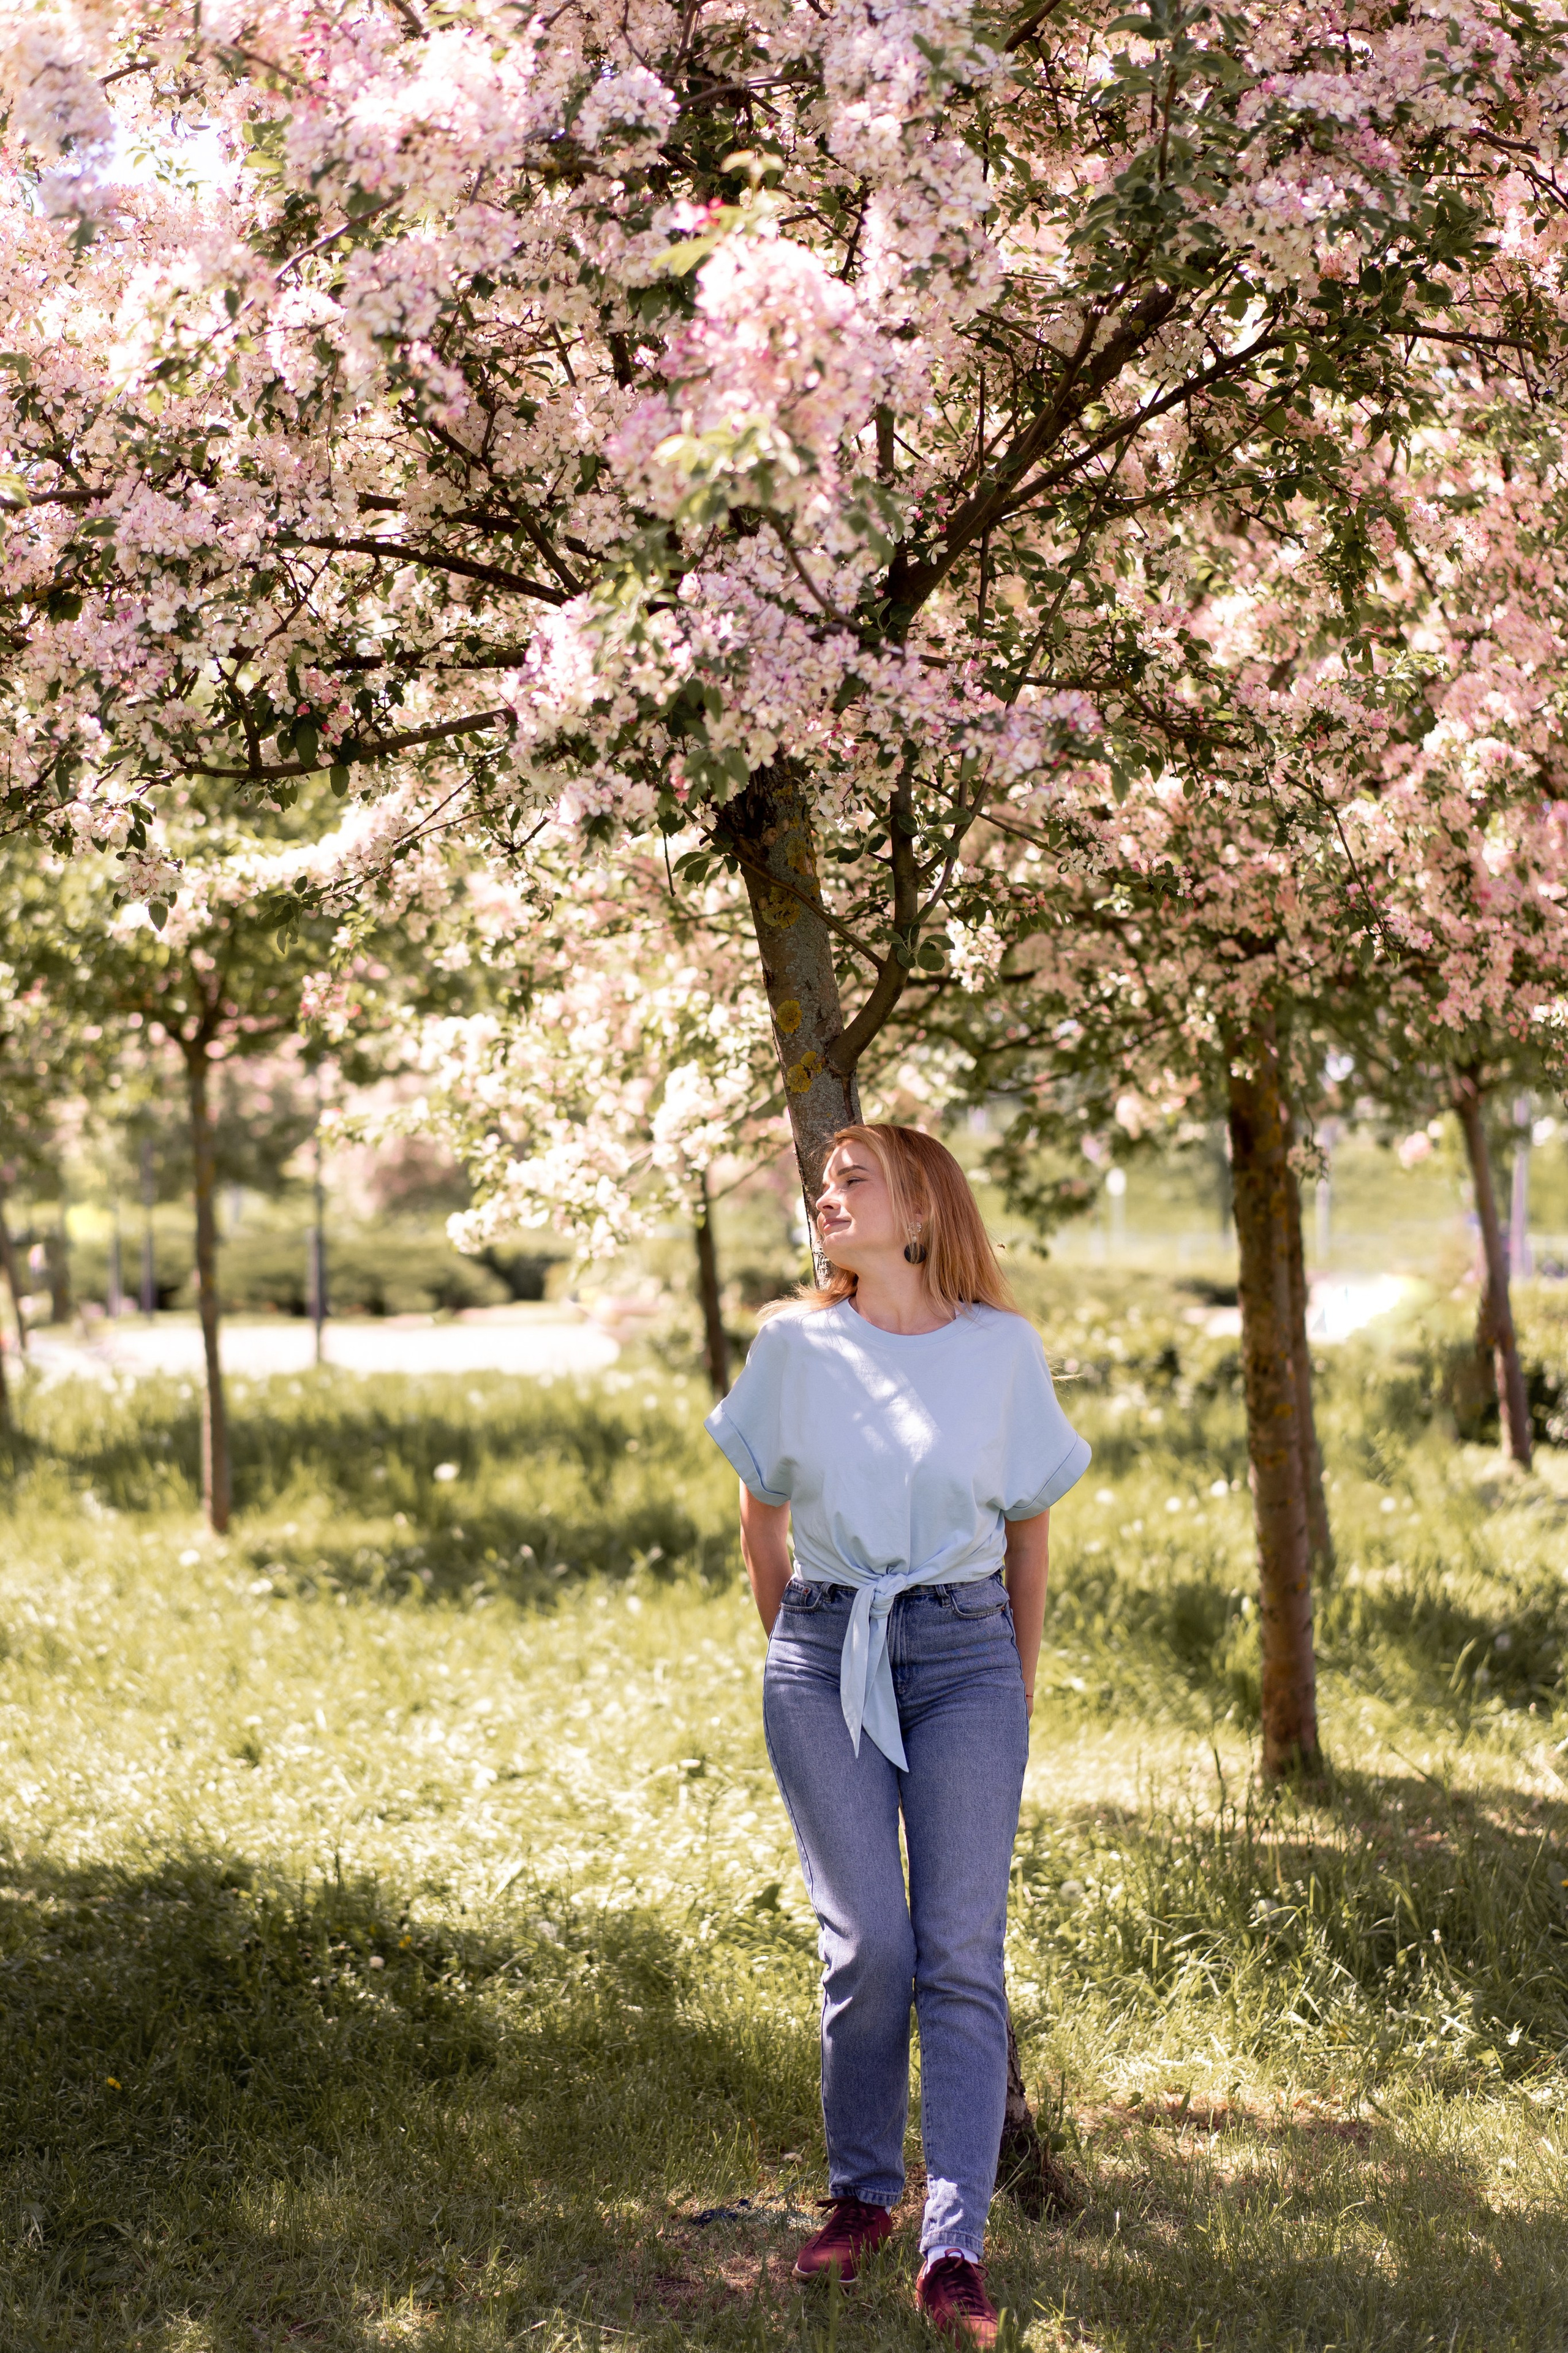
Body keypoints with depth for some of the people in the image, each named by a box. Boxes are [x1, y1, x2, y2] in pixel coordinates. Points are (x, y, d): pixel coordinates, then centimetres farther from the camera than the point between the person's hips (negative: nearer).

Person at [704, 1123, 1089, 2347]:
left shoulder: (1003, 1348, 1)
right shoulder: (793, 1345, 3)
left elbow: (1029, 1522, 13)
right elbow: (762, 1515, 16)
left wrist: (1022, 1683, 16)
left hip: (964, 1654, 0)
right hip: (824, 1656, 1)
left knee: (962, 1955, -7)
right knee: (868, 1944, -6)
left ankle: (955, 2252, -8)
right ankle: (863, 2194, 16)